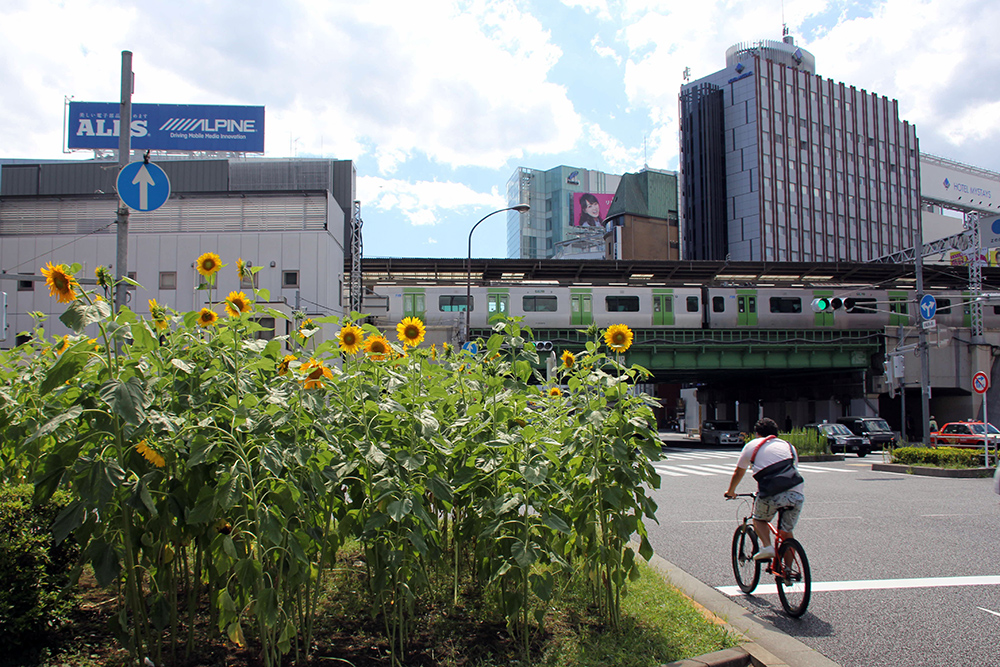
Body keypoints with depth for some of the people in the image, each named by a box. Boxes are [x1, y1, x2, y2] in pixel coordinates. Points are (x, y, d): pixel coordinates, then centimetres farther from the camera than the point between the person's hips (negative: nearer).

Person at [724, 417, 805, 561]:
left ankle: (767, 546, 0)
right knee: (787, 531, 20)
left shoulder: (752, 445, 19)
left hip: (772, 495, -3)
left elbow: (738, 473, 30)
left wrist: (731, 492, 47)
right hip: (797, 493, 3)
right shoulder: (788, 446, 26)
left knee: (759, 520, 24)